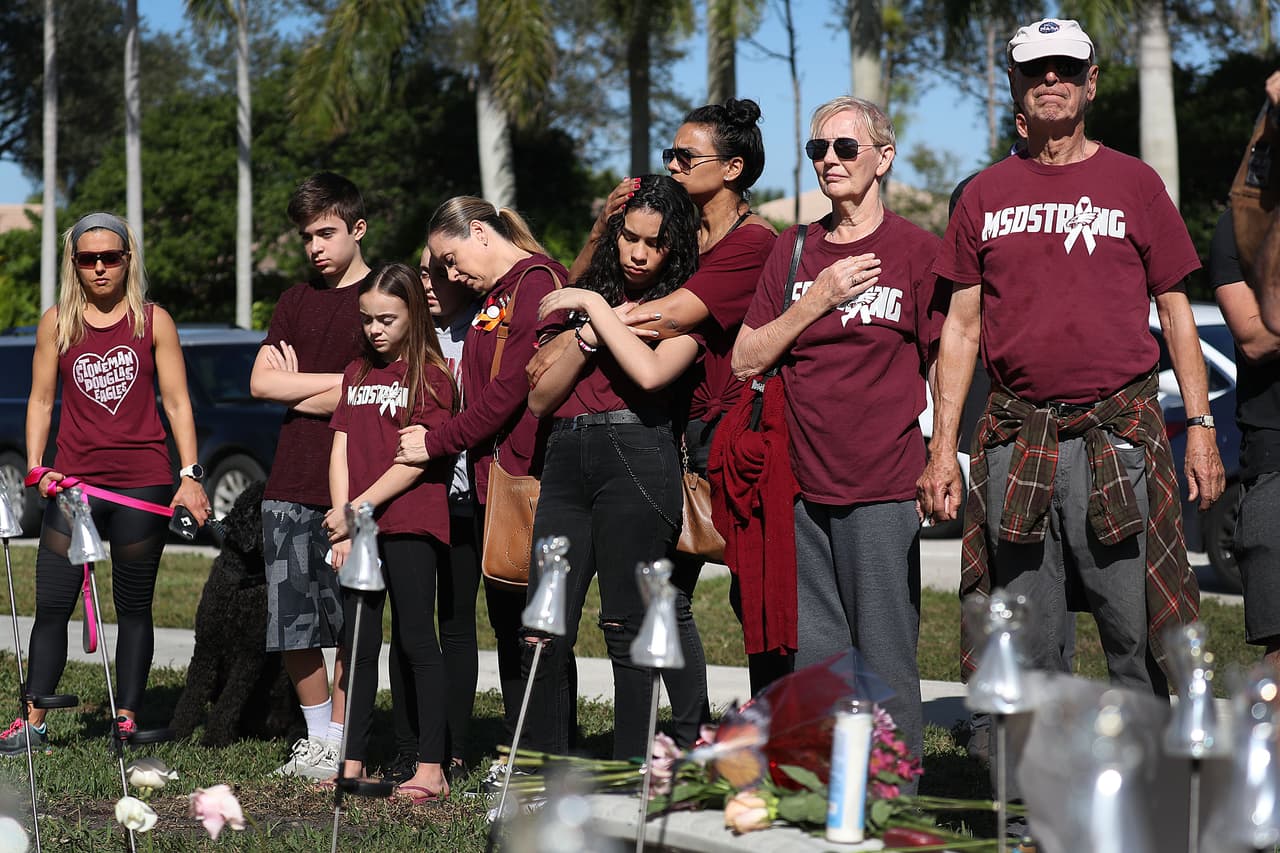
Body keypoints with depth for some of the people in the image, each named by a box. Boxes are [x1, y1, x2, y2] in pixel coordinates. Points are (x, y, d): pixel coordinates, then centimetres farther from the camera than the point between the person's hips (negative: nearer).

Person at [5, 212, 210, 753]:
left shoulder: (153, 321, 4)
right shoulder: (56, 323, 7)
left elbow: (176, 402, 5)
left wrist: (190, 475, -2)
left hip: (143, 484, -1)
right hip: (73, 480, 1)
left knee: (134, 608, 6)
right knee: (52, 606, -2)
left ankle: (127, 721, 13)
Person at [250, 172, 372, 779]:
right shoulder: (295, 302, 18)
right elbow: (261, 382, 6)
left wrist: (296, 390, -1)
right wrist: (334, 382, -5)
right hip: (290, 484, 5)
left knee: (350, 624, 0)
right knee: (290, 624, 4)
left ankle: (339, 744, 8)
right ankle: (317, 736, 17)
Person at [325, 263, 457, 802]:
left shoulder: (431, 375, -2)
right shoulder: (356, 373, 17)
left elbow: (416, 460, -10)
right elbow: (341, 450, 11)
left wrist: (359, 508, -12)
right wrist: (343, 525, -1)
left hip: (410, 525, -6)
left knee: (416, 641, -5)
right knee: (358, 644, 7)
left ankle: (432, 768, -4)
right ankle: (352, 763, 12)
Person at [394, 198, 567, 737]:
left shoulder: (537, 282, -12)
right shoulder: (494, 296, 20)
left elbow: (511, 387, -17)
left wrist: (438, 443, -10)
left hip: (526, 475, -10)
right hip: (489, 478, 10)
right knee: (504, 618, 11)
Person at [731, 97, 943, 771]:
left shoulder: (916, 249, 0)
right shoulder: (794, 250, 13)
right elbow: (745, 360, 9)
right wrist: (819, 298, -3)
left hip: (882, 490, -4)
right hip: (802, 487, 4)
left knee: (885, 661, -3)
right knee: (814, 658, 9)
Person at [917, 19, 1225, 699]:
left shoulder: (1133, 184, 8)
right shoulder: (985, 195, 11)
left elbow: (1175, 311, 9)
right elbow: (961, 327, 12)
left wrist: (1200, 426, 1)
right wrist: (941, 451, 5)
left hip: (1118, 438, -2)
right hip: (1016, 444, 2)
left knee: (1134, 637, -3)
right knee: (1029, 652, 4)